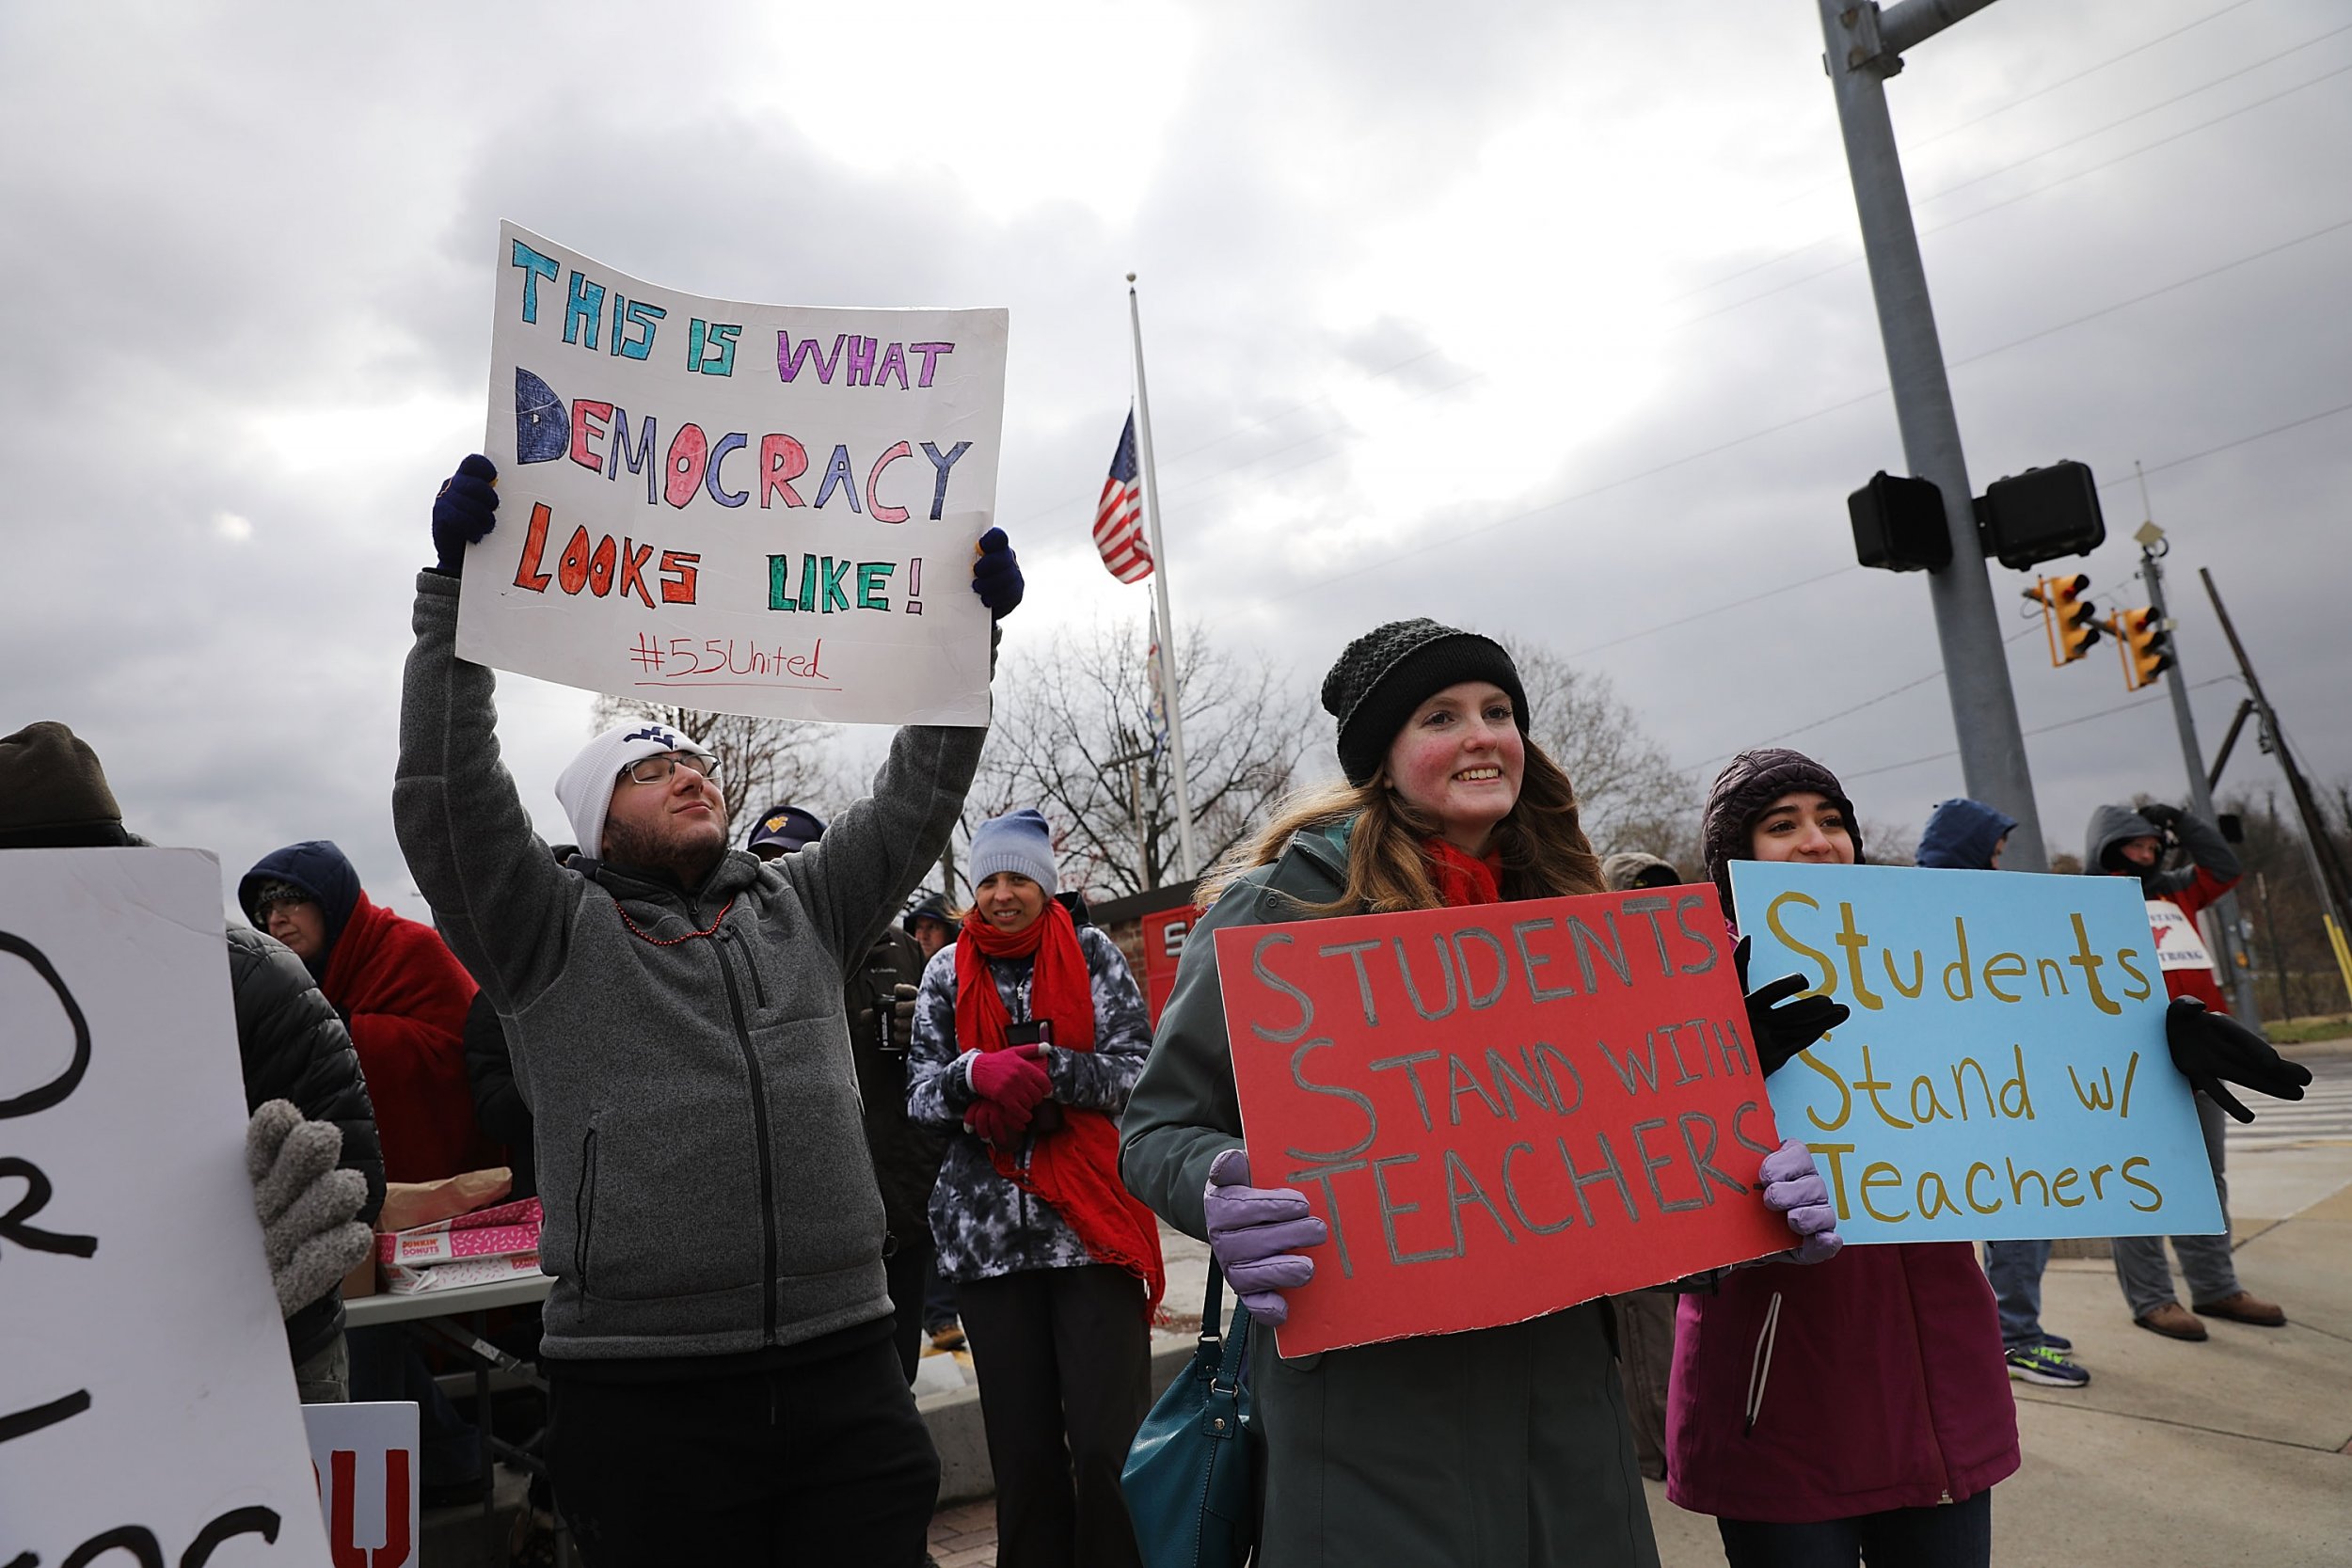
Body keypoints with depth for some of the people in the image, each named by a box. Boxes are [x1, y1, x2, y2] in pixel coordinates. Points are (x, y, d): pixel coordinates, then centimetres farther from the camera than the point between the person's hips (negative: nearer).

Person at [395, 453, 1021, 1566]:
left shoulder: (802, 908, 14)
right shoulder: (554, 932, 4)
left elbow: (917, 796, 11)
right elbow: (446, 794, -7)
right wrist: (454, 586, -11)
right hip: (645, 1389, -3)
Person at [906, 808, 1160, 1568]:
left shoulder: (1091, 953, 3)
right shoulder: (946, 972, 9)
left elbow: (1139, 1071, -3)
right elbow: (918, 1090, 4)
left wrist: (1045, 1068, -19)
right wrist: (976, 1073, -17)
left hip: (1093, 1222, -2)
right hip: (988, 1230, 2)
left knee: (1109, 1447, -4)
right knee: (1022, 1449, 9)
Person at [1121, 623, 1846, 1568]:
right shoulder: (1286, 904, -8)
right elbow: (1160, 1126, -6)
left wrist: (1755, 1188, -3)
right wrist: (1223, 1200, -28)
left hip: (1564, 1400, 5)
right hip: (1369, 1410, -5)